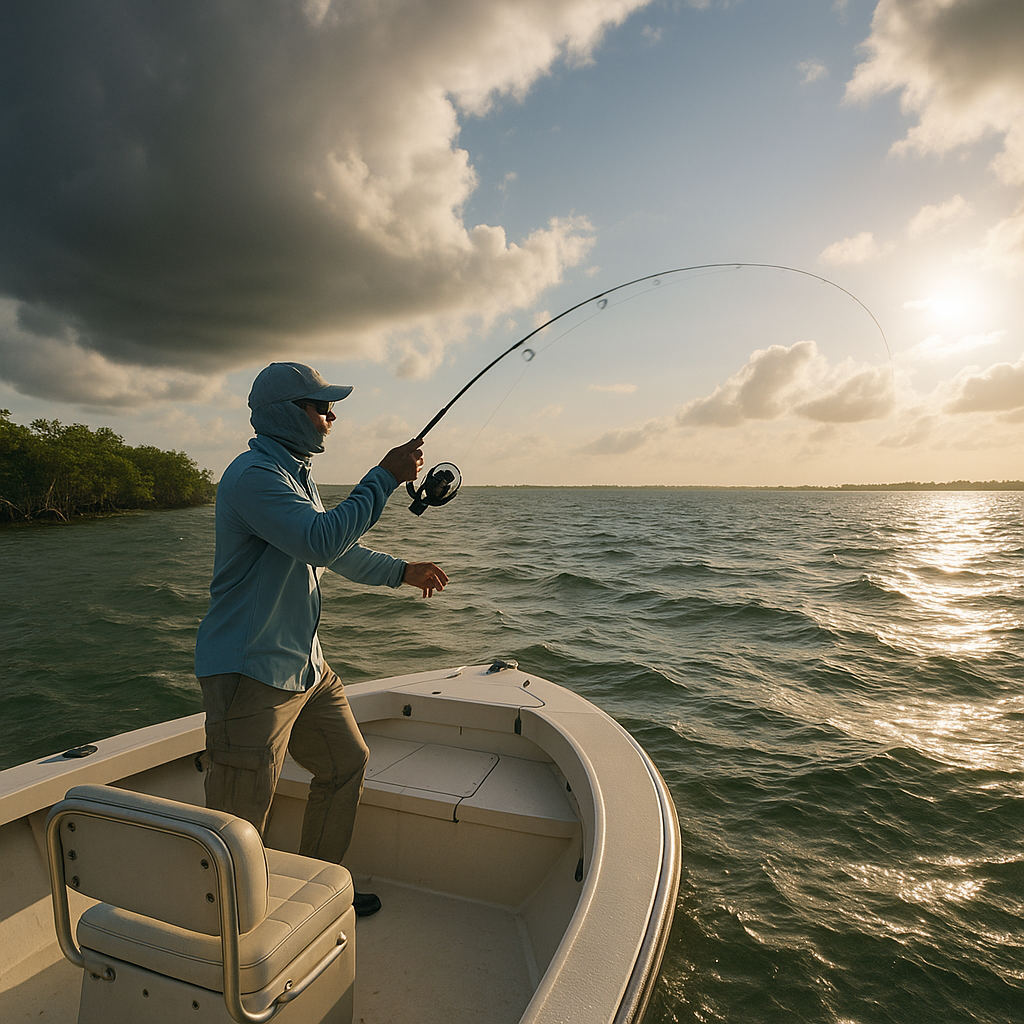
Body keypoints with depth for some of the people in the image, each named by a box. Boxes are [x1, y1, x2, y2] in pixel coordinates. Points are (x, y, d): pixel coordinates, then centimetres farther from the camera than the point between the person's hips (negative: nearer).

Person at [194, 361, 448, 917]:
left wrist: (402, 570, 27)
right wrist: (385, 477, -25)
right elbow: (323, 542, -32)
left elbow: (338, 551, 25)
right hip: (250, 671, -10)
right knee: (237, 830, -2)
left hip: (304, 664, 10)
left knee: (346, 766, 20)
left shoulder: (295, 474, 16)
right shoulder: (253, 475, -17)